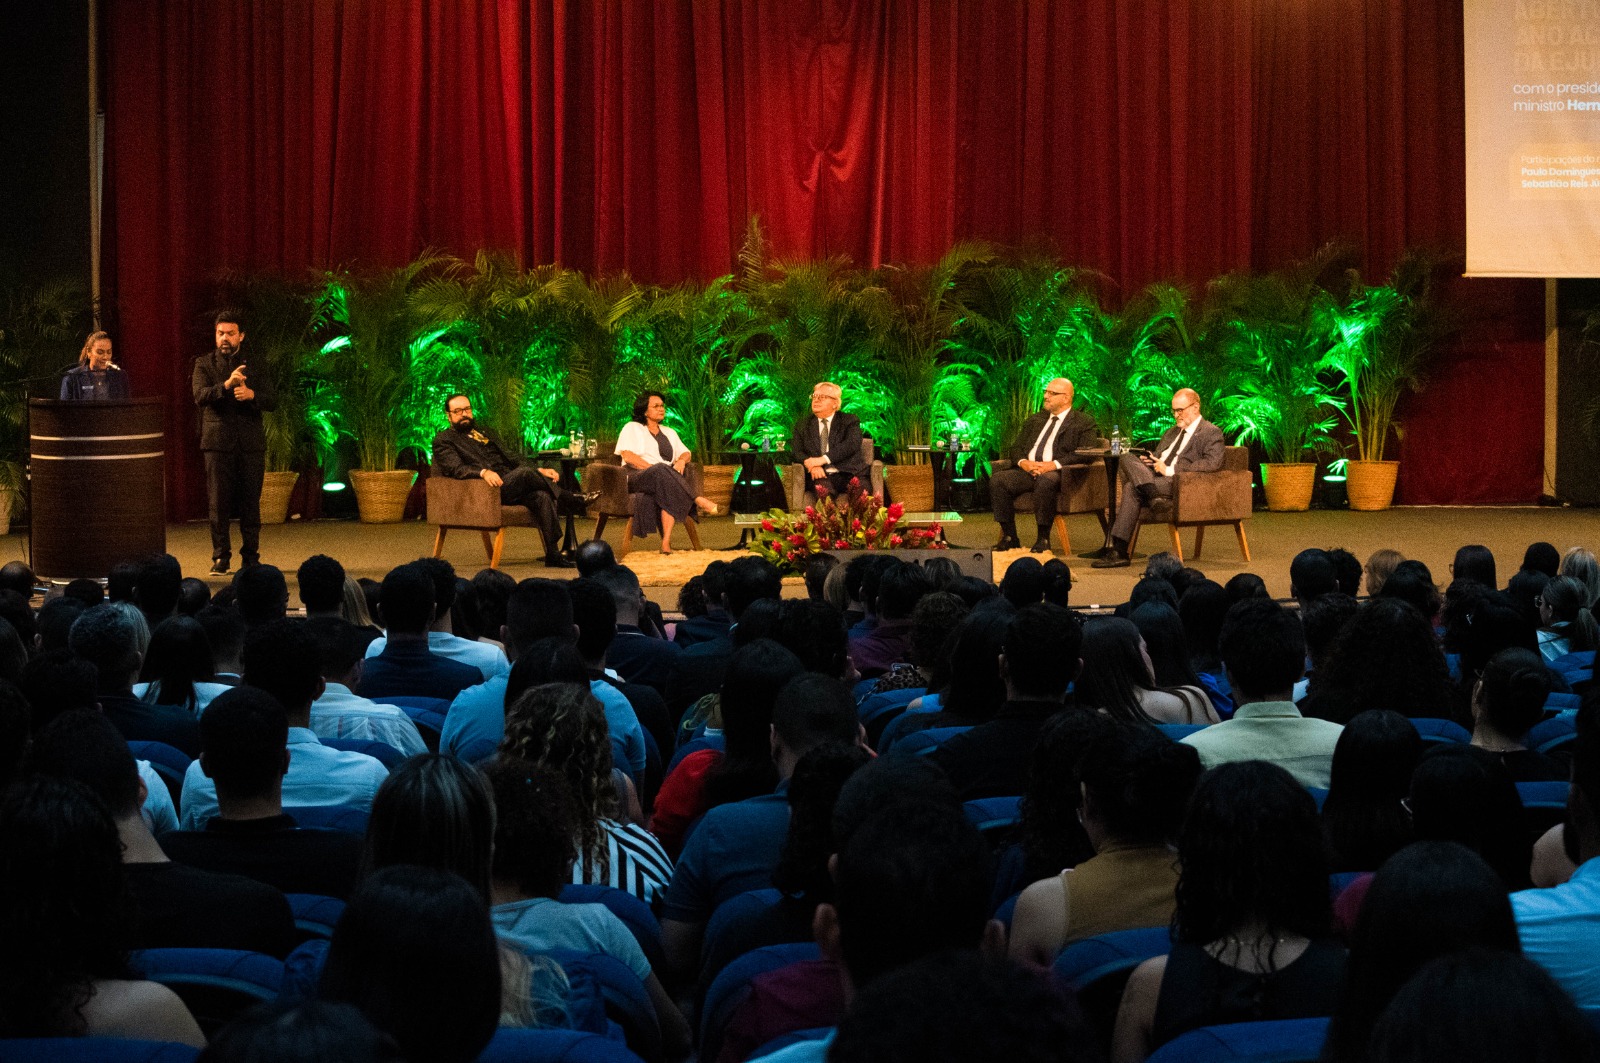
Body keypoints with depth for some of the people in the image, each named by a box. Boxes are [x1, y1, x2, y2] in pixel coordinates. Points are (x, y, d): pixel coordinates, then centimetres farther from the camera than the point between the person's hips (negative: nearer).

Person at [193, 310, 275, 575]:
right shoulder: (204, 363, 7)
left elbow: (272, 401, 4)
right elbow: (200, 396, -10)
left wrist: (252, 394, -16)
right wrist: (226, 385, -27)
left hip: (251, 443, 1)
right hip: (218, 442, -1)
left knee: (251, 502, 2)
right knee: (219, 503, -2)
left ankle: (251, 556, 10)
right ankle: (221, 557, 4)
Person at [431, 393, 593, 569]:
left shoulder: (484, 433, 30)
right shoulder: (443, 440, 9)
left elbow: (510, 460, 28)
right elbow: (456, 468, -9)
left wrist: (538, 471, 10)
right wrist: (483, 472, -29)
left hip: (512, 487, 6)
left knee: (541, 496, -25)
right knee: (525, 473, -31)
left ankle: (553, 554, -31)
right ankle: (574, 501, -16)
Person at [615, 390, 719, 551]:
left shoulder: (669, 432, 27)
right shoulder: (632, 428, 11)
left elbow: (686, 453, 20)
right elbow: (627, 455, -5)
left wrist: (681, 460, -6)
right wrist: (653, 468, -16)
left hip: (665, 477, 3)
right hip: (637, 477, -3)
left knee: (669, 491, -37)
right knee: (662, 472, -40)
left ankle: (666, 542, -47)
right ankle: (698, 500, -38)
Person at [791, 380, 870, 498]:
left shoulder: (850, 421, 13)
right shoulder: (803, 424, 20)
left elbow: (852, 444, -5)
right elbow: (797, 451, 9)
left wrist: (823, 459, -17)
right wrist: (812, 465, -14)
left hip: (848, 474, -1)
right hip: (822, 476, 1)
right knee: (823, 488, -36)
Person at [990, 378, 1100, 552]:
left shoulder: (1084, 422, 7)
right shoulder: (1035, 420, 27)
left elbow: (1087, 453, -8)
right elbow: (1016, 447, 21)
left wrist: (1054, 464, -18)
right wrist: (1023, 462, -5)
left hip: (1057, 473, -6)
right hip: (1027, 470, 6)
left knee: (1045, 481, -40)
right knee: (997, 479, -21)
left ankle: (1043, 539, -29)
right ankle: (1009, 537, -16)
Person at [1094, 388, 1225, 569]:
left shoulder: (1211, 433, 4)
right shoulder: (1171, 433, 32)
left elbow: (1213, 463, -13)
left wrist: (1170, 470, -17)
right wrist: (1148, 462, 4)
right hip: (1154, 480, 8)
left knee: (1132, 488, -29)